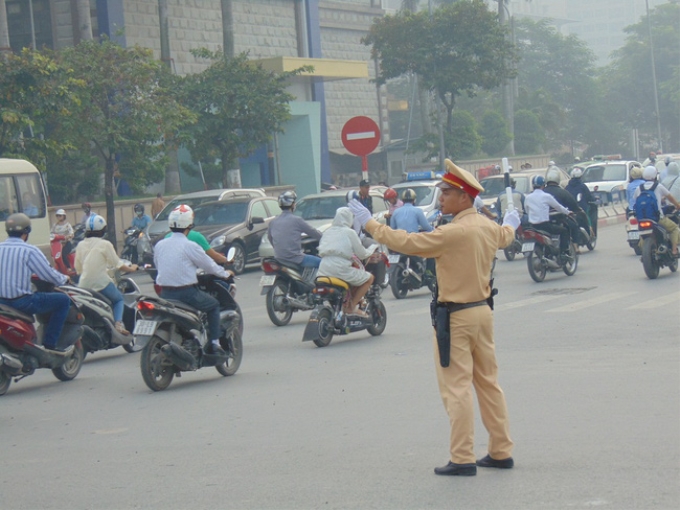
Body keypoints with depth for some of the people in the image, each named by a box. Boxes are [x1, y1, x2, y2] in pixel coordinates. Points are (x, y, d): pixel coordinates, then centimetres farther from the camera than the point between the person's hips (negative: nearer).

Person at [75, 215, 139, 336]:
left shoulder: (80, 245, 8)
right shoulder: (105, 244, -5)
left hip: (84, 284, 4)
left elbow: (78, 268, 11)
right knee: (119, 299, 20)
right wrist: (131, 269, 18)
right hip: (101, 284, -4)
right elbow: (117, 264, 0)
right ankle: (118, 323, -6)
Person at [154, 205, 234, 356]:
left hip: (165, 294, 5)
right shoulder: (189, 246, -10)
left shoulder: (159, 245, 5)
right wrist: (225, 273, 17)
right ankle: (214, 343, 6)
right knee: (214, 305, 15)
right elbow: (208, 264, -1)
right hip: (186, 291, -5)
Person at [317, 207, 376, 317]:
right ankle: (351, 306, 2)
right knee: (369, 278, 12)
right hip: (341, 270, -7)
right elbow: (362, 255, -2)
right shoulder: (349, 233, -3)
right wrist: (372, 248, 19)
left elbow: (321, 252, 19)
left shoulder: (327, 232, 14)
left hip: (323, 271, 7)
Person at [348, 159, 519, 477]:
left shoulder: (453, 233, -21)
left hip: (456, 317, -8)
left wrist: (370, 224, -9)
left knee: (456, 388, -4)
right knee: (489, 383, 14)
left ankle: (463, 459, -4)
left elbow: (408, 243, -19)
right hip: (483, 311, 8)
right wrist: (511, 223, 54)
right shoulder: (488, 228, 5)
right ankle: (501, 452, 19)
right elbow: (504, 236, 30)